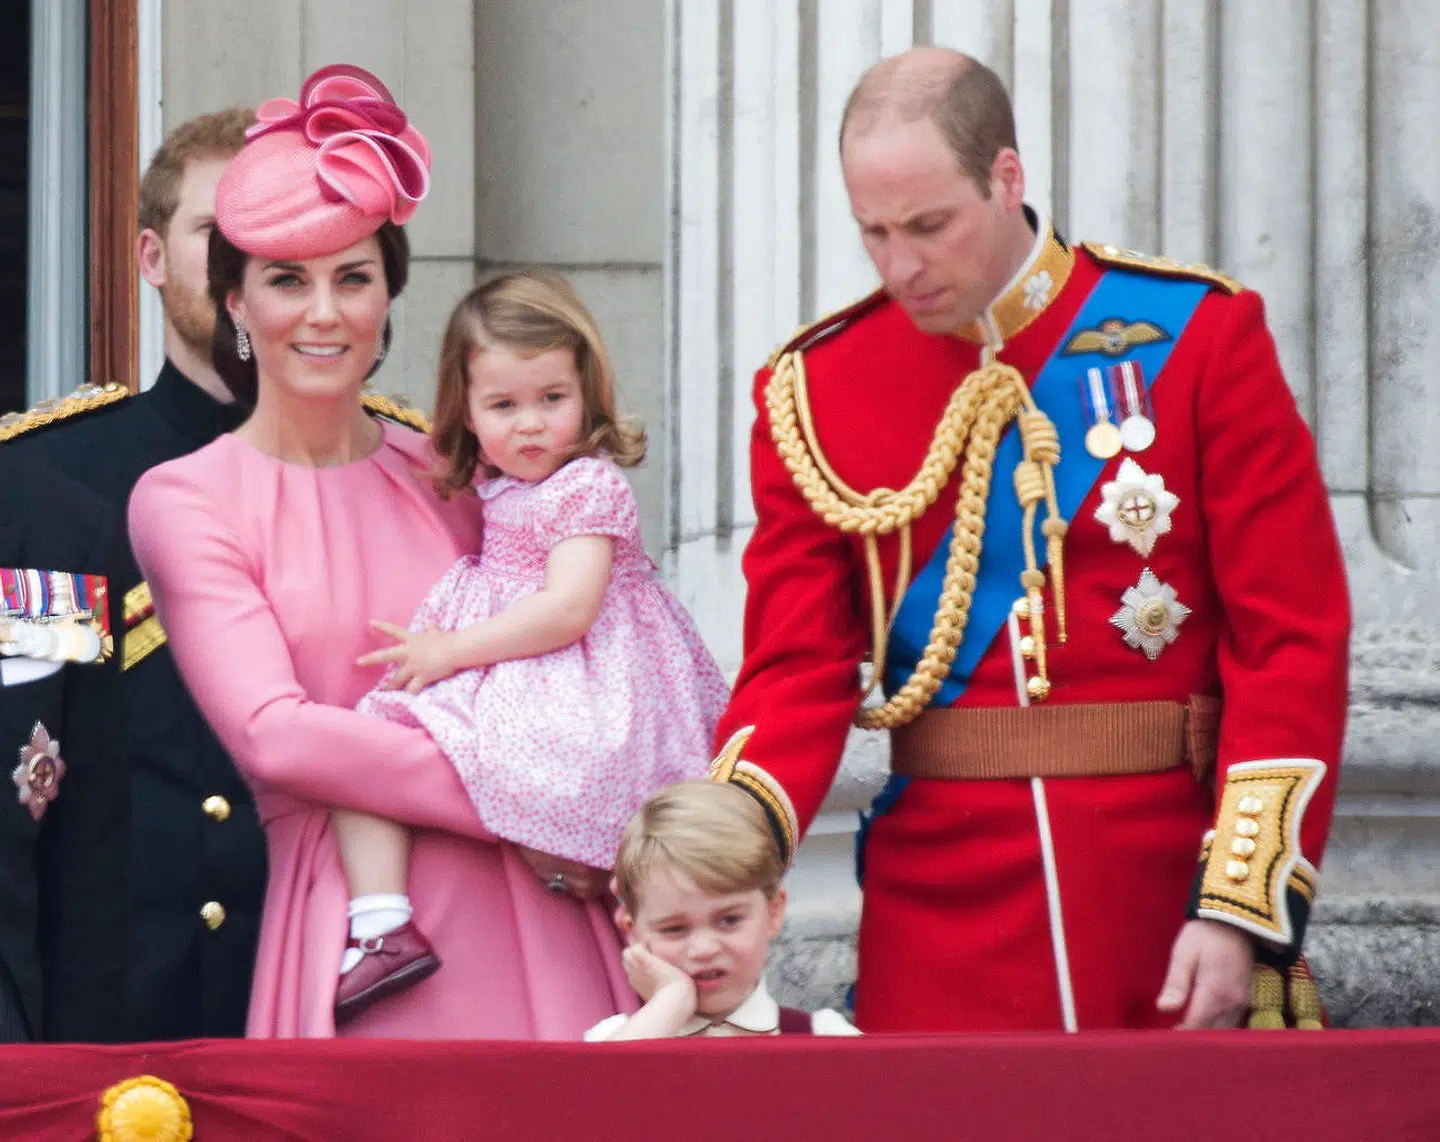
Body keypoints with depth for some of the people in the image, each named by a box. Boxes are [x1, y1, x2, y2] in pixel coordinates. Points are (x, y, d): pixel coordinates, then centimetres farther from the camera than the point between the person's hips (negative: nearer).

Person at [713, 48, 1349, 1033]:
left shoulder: (1198, 336, -3)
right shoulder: (814, 391, 4)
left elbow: (1294, 640, -5)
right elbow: (796, 671, 2)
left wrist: (1241, 910, -13)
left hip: (1166, 887, -1)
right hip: (937, 908, 1)